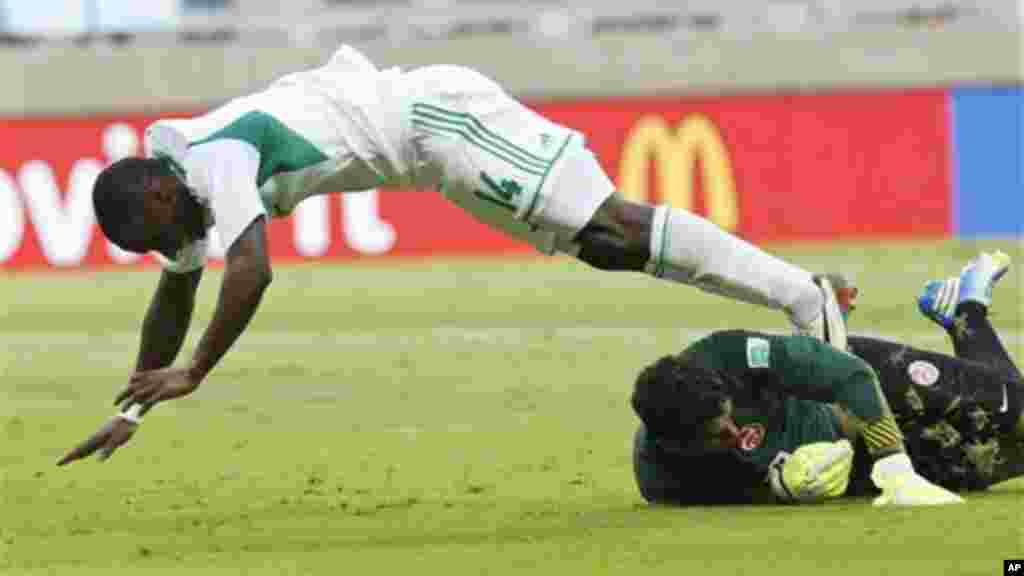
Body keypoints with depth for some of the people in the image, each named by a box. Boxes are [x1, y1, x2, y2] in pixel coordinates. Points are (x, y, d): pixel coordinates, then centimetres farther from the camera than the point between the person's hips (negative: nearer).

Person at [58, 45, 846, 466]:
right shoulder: (178, 183, 11)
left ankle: (803, 296, -15)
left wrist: (193, 376, -25)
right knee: (603, 242, 6)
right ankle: (802, 293, 5)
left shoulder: (213, 159, -19)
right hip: (426, 122, 9)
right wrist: (133, 413, 22)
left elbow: (251, 273, -32)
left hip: (439, 117, -9)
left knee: (609, 228, -15)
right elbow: (174, 299, 23)